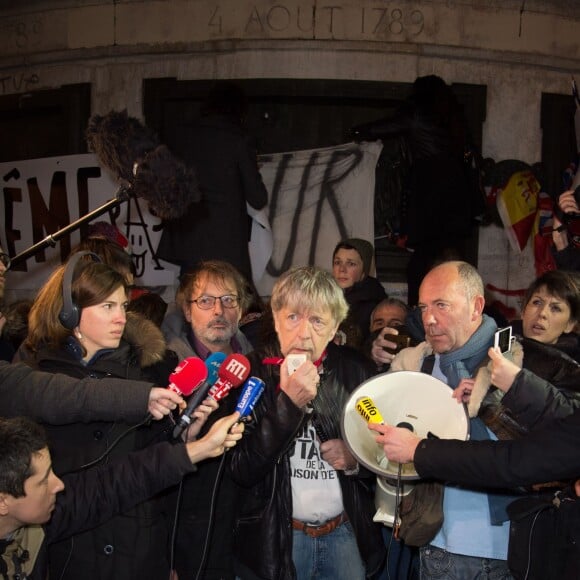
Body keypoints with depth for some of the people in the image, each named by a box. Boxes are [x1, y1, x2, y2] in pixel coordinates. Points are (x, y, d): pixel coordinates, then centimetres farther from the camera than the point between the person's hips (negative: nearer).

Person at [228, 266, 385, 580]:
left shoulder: (355, 369, -3)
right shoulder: (251, 371, -10)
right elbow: (242, 471, -16)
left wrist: (356, 459, -11)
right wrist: (289, 403, -25)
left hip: (346, 532, 2)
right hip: (274, 536, -2)